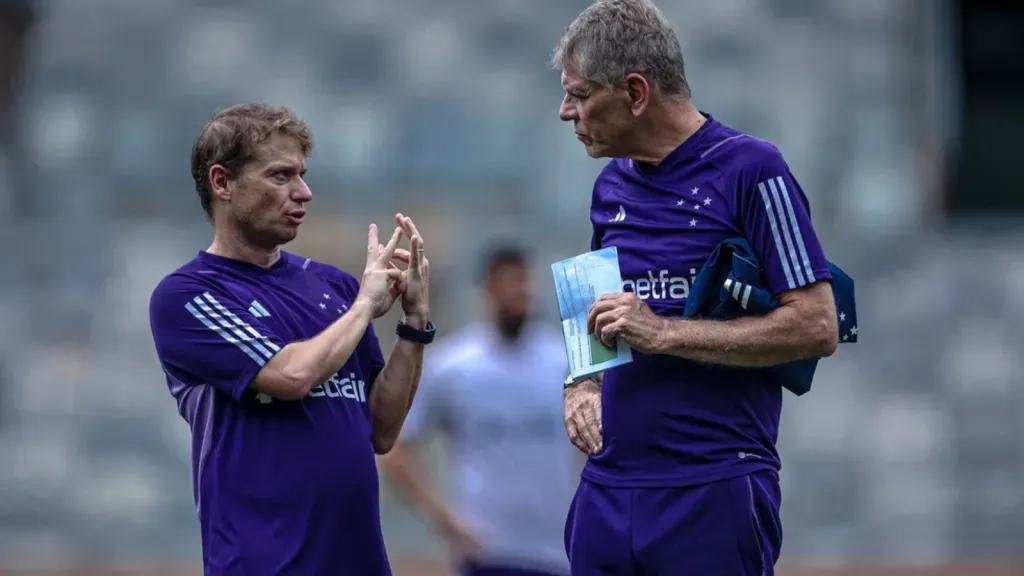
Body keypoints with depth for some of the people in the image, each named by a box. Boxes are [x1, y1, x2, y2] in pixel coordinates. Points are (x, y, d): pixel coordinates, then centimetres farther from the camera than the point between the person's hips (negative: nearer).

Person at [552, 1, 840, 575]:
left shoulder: (751, 170, -7)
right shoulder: (612, 185, 14)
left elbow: (816, 328, -13)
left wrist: (663, 333, -16)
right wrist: (582, 387, 6)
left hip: (715, 495, -6)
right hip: (607, 495, 6)